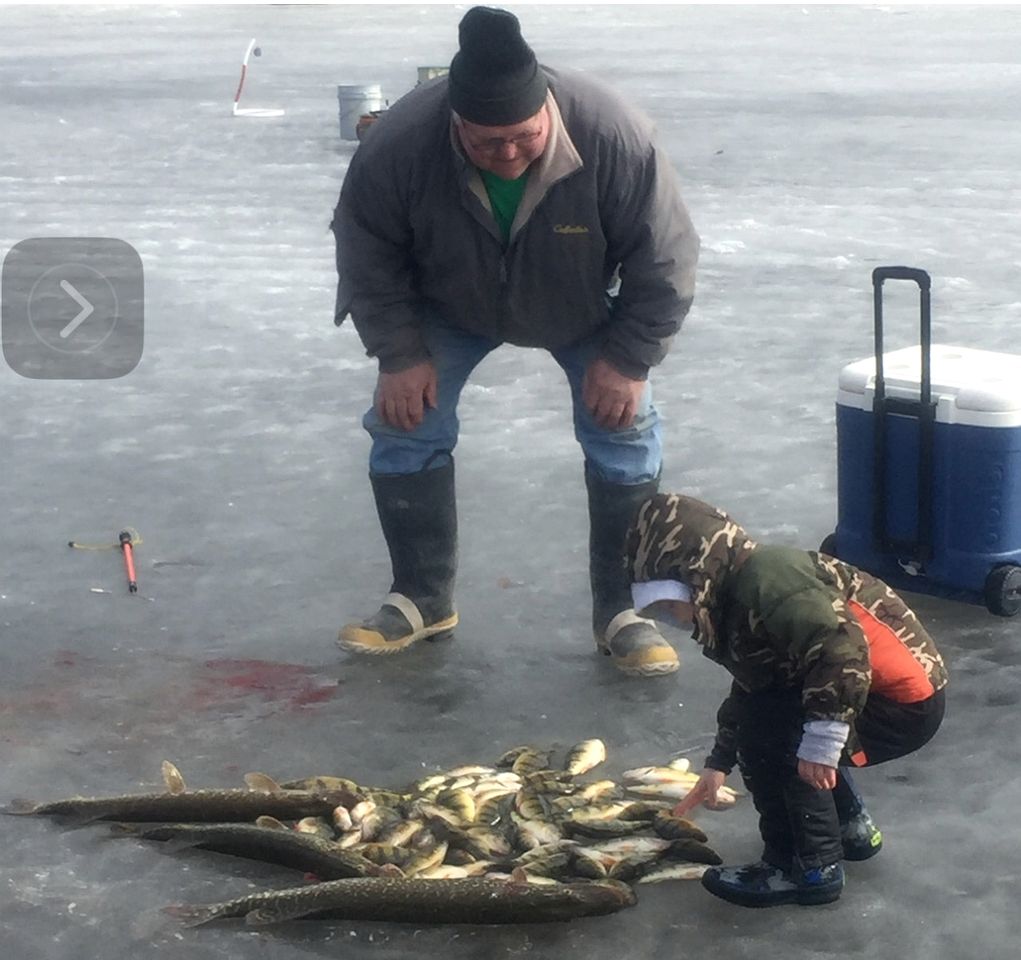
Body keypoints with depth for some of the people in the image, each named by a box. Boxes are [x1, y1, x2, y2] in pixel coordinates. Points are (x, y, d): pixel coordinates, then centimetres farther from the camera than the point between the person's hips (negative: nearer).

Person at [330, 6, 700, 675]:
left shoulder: (612, 136, -39)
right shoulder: (399, 144, -36)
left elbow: (665, 257, -25)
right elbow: (366, 255, -18)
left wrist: (629, 358, -23)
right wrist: (400, 354, -20)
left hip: (582, 309, -1)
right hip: (449, 307, 1)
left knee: (626, 429, -10)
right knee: (405, 423, -7)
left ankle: (622, 611, 3)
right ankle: (424, 600, 10)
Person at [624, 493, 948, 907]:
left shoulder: (767, 581, -22)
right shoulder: (736, 599, 11)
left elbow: (841, 648, -34)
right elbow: (750, 690, 25)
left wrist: (822, 740, -34)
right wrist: (718, 764, 30)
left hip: (906, 701, -11)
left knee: (771, 735, -17)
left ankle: (810, 869, -5)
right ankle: (852, 827, 29)